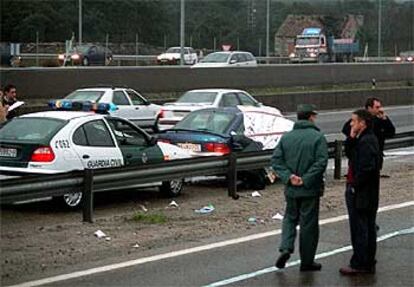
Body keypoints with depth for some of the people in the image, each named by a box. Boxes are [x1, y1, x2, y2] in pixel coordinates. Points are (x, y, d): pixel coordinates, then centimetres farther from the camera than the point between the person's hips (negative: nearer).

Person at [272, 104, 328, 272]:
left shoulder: (286, 137, 5)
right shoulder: (317, 137, -9)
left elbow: (276, 160, -1)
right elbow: (321, 162, -20)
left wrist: (288, 177, -9)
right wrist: (306, 180, -17)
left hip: (291, 189, 4)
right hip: (310, 189, -4)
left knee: (290, 218, 21)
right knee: (309, 224, 5)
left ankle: (285, 248, -1)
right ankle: (307, 262, 12)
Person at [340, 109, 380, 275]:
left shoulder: (366, 142, -19)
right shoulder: (368, 139, 13)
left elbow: (367, 167, -27)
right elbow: (349, 154, 14)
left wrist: (354, 184, -17)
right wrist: (351, 138, 0)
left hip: (360, 193, -11)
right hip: (369, 194, 11)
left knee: (359, 229, -4)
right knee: (368, 228, 15)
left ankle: (358, 264, 2)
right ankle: (369, 264, 23)